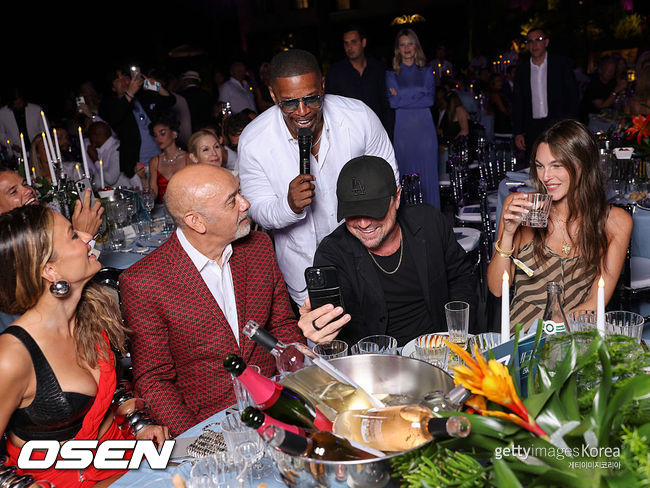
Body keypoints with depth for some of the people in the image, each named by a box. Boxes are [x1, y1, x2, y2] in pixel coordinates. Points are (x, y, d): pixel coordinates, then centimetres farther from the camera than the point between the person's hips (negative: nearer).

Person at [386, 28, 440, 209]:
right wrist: (418, 96, -10)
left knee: (428, 172, 2)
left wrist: (403, 98, -7)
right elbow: (392, 102, -5)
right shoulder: (391, 75, 8)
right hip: (403, 129, -1)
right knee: (406, 174, 2)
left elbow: (430, 99, -2)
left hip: (424, 127, 1)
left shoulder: (426, 72, 11)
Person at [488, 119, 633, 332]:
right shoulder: (518, 207, -3)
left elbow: (595, 304, -2)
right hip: (519, 337, -1)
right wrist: (508, 233, -16)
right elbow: (497, 289, -2)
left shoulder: (616, 222, -1)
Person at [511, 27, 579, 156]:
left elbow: (573, 95, 4)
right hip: (532, 129, 2)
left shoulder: (561, 64, 5)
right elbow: (517, 102, 11)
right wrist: (518, 132, 4)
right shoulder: (522, 69, 11)